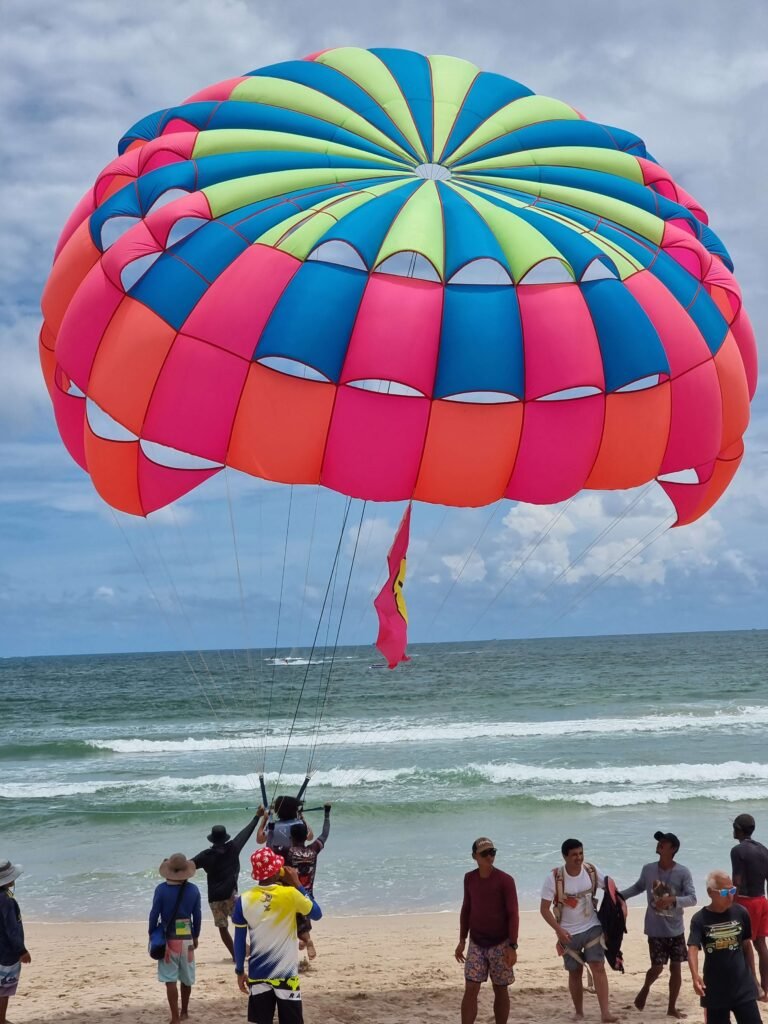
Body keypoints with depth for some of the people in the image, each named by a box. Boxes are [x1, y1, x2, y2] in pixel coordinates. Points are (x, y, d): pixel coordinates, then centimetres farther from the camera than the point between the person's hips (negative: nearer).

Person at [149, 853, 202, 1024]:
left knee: (170, 979, -1)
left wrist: (152, 935, 5)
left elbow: (154, 914, -8)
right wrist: (195, 936, 17)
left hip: (168, 939, -3)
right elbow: (197, 915, 4)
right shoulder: (193, 889, -3)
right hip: (187, 939, 3)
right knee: (186, 978, 19)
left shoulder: (162, 889, -11)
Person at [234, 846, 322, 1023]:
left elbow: (239, 941, 3)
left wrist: (240, 972, 14)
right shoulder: (290, 894, -11)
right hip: (286, 975, -2)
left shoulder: (244, 900, -4)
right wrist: (298, 885, 6)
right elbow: (317, 914, 5)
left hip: (258, 975, 2)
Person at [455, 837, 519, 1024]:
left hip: (500, 944, -3)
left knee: (500, 990, 6)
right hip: (476, 943, 3)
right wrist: (462, 940, 10)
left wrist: (512, 946, -17)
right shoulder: (469, 878, 3)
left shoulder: (505, 880, -11)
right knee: (470, 990, -4)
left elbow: (513, 914, -11)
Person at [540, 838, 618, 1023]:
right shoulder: (554, 877, -18)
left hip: (592, 928, 1)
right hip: (568, 933, -1)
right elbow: (544, 908, -14)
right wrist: (558, 929, -24)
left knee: (598, 967, -9)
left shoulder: (592, 871, -10)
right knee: (575, 973, 8)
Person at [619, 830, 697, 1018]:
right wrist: (620, 895, 9)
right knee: (657, 967, -3)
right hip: (655, 930, 0)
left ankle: (672, 1008, 20)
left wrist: (672, 900, -33)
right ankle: (645, 988, 30)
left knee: (676, 968, 4)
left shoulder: (683, 873, -11)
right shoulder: (648, 869, -3)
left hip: (676, 930, 0)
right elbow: (639, 887, 17)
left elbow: (692, 898, -18)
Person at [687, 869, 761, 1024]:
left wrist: (753, 975, 13)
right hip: (715, 989, -1)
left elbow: (746, 945, 10)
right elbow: (693, 948, -20)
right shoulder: (700, 919, -9)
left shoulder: (740, 913, -1)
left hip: (743, 985, 1)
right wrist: (695, 976, -37)